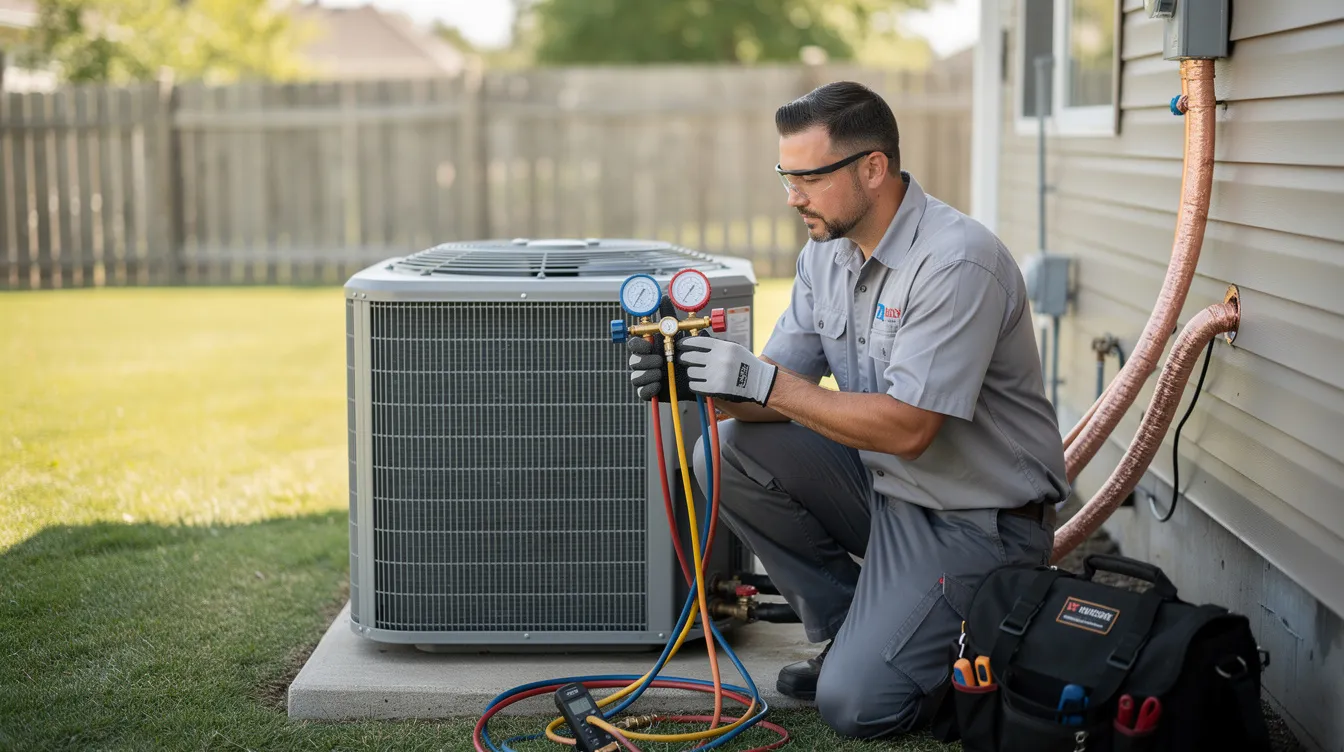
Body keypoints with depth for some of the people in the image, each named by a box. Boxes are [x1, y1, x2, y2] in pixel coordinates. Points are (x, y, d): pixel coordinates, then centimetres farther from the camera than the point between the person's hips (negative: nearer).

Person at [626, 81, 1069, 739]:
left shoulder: (956, 263, -24)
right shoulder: (827, 249, 3)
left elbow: (906, 428, -28)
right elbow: (783, 383, 1)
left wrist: (764, 382, -27)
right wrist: (694, 384, -19)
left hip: (974, 519, -8)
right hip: (884, 483, 8)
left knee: (855, 705, -17)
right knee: (728, 454, -9)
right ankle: (854, 626, 6)